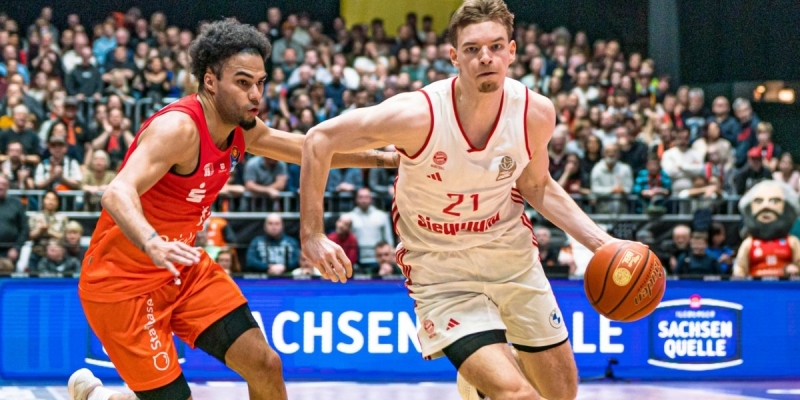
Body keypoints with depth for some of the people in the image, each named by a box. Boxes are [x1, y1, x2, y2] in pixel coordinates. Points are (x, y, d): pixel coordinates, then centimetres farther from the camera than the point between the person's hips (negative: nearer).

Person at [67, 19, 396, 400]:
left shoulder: (242, 129, -1)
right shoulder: (178, 128, -28)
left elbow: (305, 147, 18)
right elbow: (117, 193, -43)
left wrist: (381, 158, 21)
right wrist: (153, 244, -62)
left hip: (182, 269, 8)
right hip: (123, 281, -8)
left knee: (265, 365, -1)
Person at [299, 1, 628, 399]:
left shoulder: (536, 113, -14)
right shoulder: (419, 114, -27)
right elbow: (320, 139, -16)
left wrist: (599, 241, -3)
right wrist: (312, 235, -18)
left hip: (513, 256, 5)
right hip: (442, 271, -5)